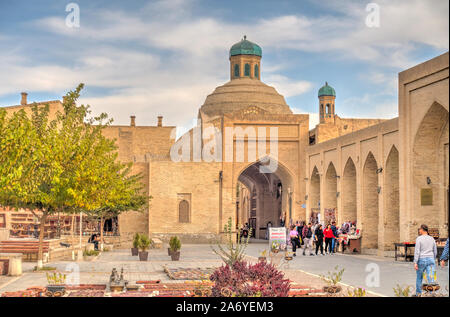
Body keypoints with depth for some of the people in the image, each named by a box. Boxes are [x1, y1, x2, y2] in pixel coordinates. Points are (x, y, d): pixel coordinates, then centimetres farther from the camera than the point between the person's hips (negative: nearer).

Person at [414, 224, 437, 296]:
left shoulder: (419, 239, -9)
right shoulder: (432, 239, 7)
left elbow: (417, 251, -15)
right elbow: (435, 251, 13)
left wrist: (415, 263, -15)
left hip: (422, 260, -3)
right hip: (430, 260, 3)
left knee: (419, 277, 18)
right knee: (431, 279, -4)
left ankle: (418, 294, 30)